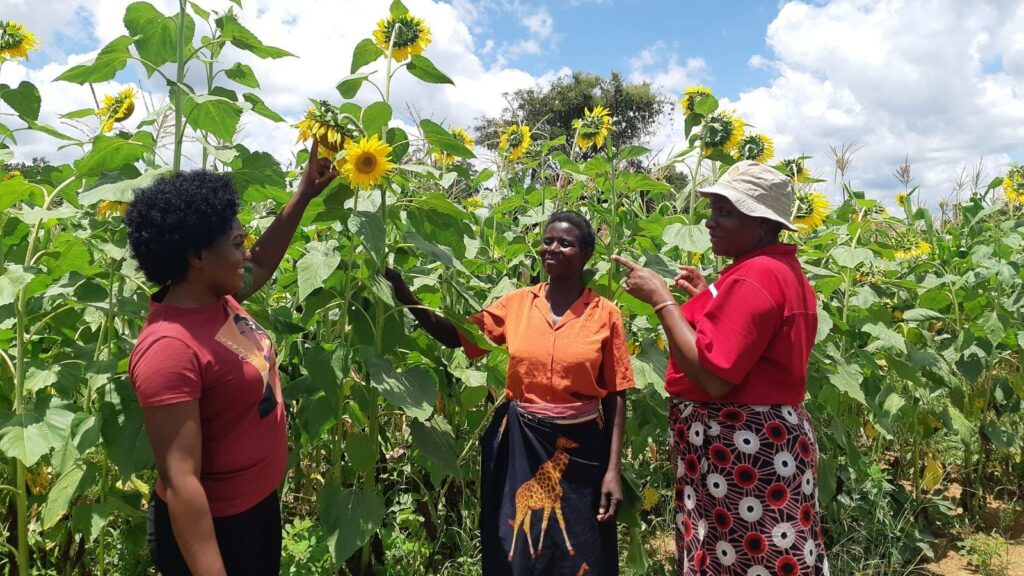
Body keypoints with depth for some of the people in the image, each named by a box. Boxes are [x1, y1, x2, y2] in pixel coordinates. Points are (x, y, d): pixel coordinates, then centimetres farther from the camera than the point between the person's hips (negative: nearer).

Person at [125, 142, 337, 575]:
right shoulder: (170, 348, -30)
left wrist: (303, 196, 16)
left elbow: (262, 265, 18)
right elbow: (180, 482, -29)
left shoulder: (217, 299, -4)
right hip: (212, 527, -9)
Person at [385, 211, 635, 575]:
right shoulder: (517, 303, 2)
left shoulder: (605, 314, -3)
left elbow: (615, 396, -3)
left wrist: (613, 469, -7)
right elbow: (452, 335, 0)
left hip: (579, 449, -1)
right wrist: (402, 292, -13)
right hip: (517, 444, 2)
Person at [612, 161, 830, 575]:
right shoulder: (782, 268, 13)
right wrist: (708, 297, 16)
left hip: (741, 451, -11)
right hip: (768, 439, 11)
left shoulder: (754, 276, -19)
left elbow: (712, 376, -25)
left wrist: (660, 298, -19)